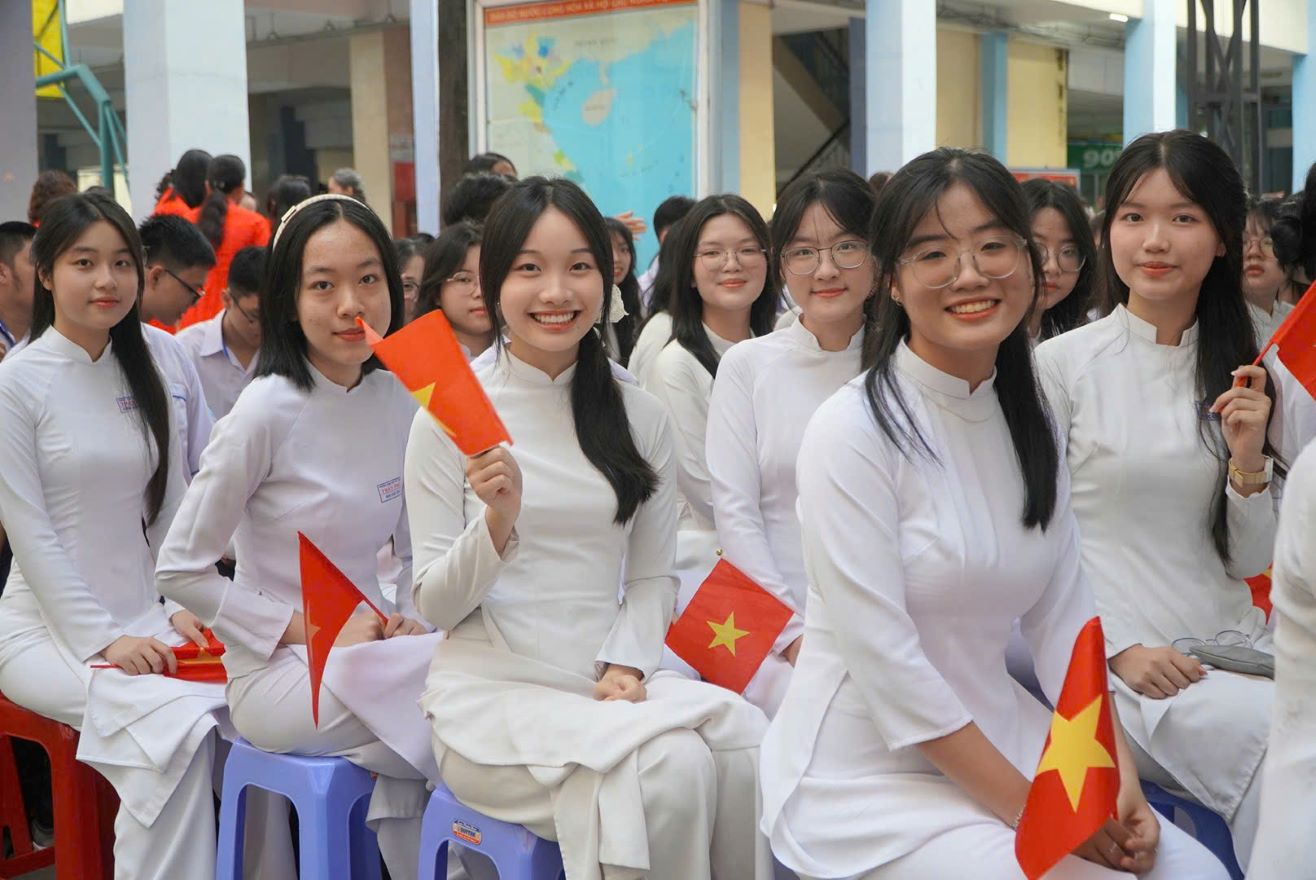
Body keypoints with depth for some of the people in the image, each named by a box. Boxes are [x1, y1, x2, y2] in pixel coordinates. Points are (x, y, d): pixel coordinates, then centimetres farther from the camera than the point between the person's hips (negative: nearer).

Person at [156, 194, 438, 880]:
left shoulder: (400, 397, 3)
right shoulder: (268, 411, -13)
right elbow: (179, 569, -9)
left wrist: (408, 620, -5)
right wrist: (308, 631, -14)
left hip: (367, 651, 6)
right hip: (278, 672, -5)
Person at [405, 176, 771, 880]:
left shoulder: (639, 415, 8)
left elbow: (652, 577, 12)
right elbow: (434, 605, -2)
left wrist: (626, 664, -7)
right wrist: (499, 521, -20)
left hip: (610, 683, 4)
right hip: (491, 689, -3)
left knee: (745, 744, -27)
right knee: (673, 763, -30)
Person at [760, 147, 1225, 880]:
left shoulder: (1030, 422, 6)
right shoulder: (852, 428, -16)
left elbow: (1064, 618, 5)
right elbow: (886, 662, -20)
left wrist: (1116, 773, -9)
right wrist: (1031, 813, -18)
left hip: (1002, 742, 7)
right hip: (868, 775, -6)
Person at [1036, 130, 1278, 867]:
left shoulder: (1239, 373, 11)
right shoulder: (1063, 365, -2)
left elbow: (1249, 561, 12)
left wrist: (1249, 459, -5)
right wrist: (1119, 649, -13)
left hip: (1234, 643, 4)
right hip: (1117, 658, -4)